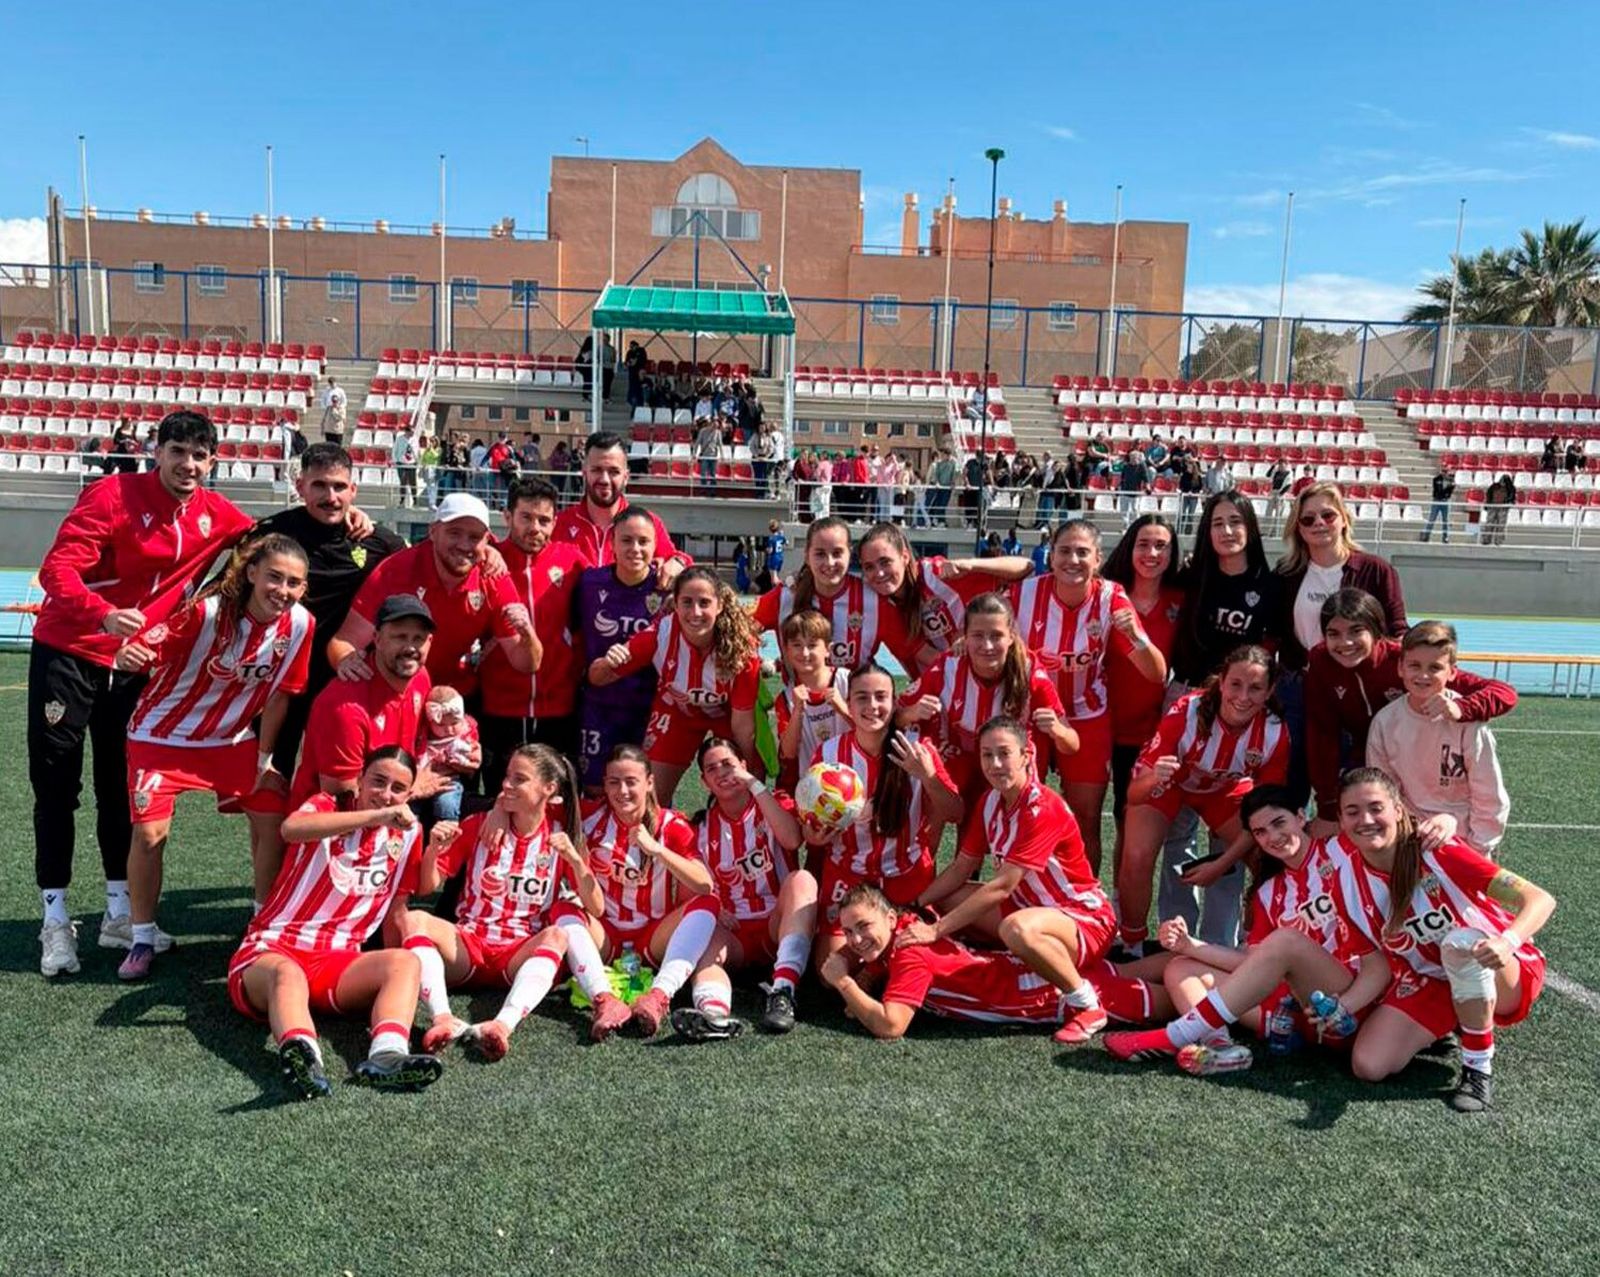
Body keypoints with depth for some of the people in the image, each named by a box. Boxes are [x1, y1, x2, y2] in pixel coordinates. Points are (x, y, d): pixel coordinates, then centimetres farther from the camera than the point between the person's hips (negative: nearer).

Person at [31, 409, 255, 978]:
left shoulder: (215, 514, 0)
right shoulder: (113, 495, -14)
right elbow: (56, 568, -20)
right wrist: (102, 614, -40)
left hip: (135, 664, 4)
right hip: (67, 654, -4)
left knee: (122, 787, 11)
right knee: (56, 788, 2)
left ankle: (120, 912, 21)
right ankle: (55, 920, 10)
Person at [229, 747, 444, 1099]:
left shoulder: (406, 834, 12)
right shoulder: (327, 807, 0)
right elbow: (291, 828, -28)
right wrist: (375, 816, -34)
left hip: (337, 962, 4)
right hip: (272, 949, -4)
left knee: (405, 961, -25)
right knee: (288, 974, -39)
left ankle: (387, 1055, -53)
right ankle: (304, 1058, -69)